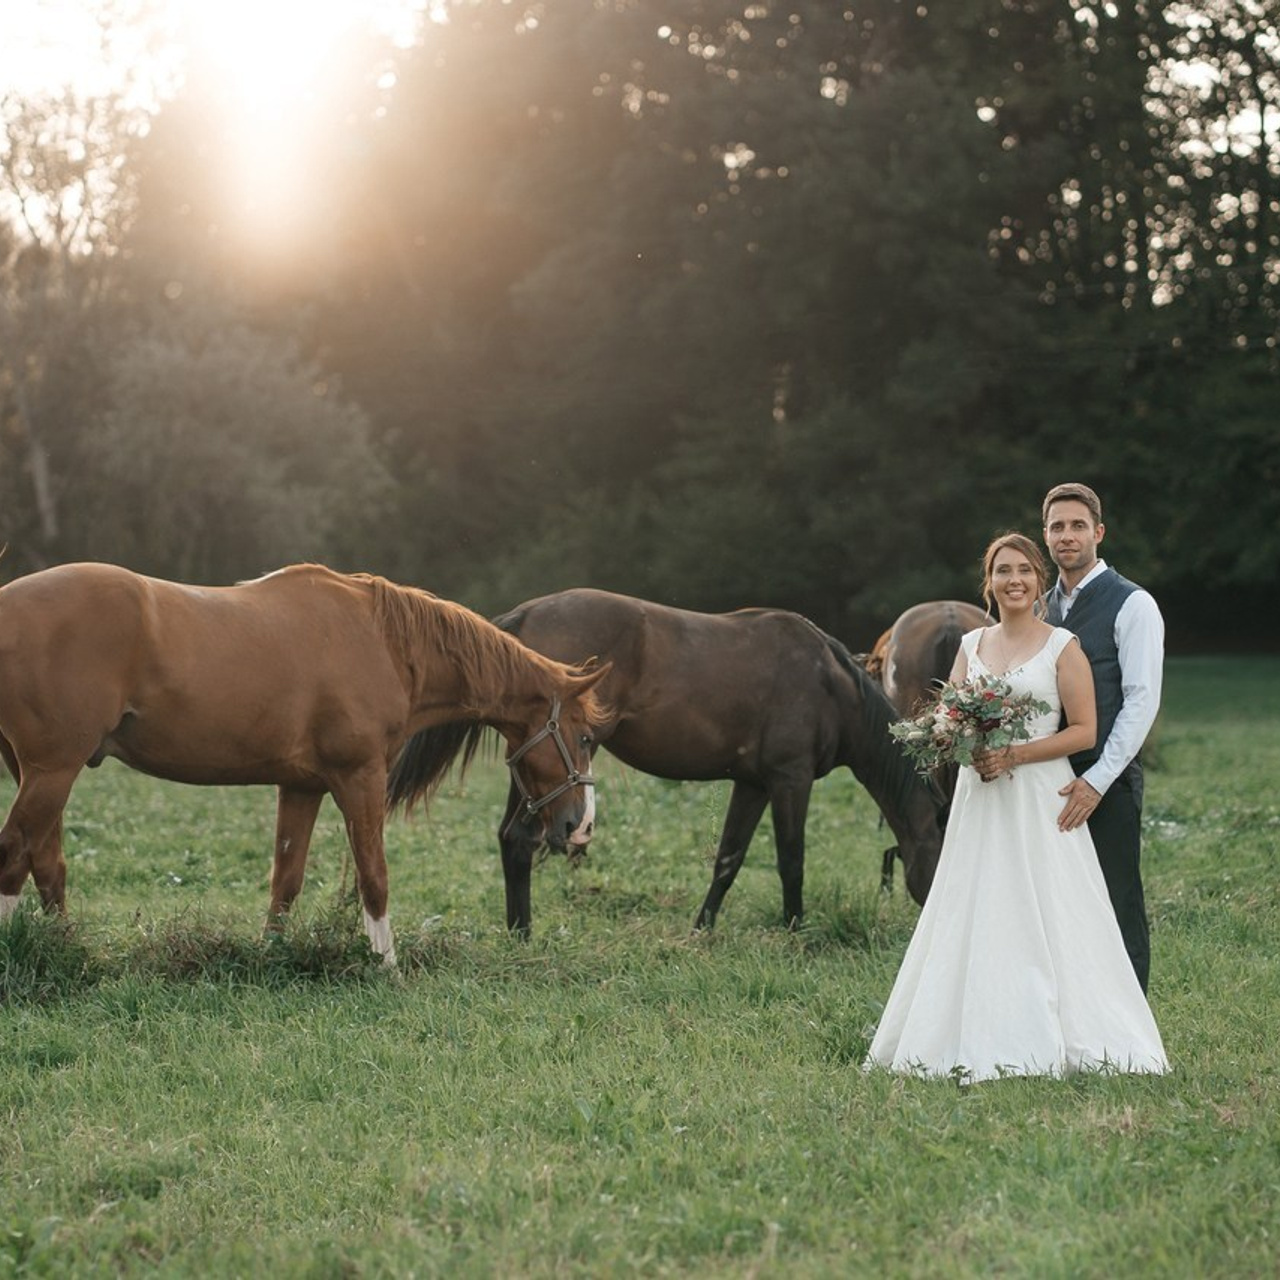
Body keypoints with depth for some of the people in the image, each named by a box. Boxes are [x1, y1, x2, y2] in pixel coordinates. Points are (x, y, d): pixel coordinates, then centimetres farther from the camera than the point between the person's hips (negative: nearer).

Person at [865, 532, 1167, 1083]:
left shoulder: (1063, 646, -2)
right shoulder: (970, 645, 12)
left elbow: (1084, 731, -6)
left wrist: (1014, 755, -15)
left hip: (1040, 802, -4)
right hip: (979, 799, 5)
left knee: (1043, 920, -6)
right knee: (976, 918, 2)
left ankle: (1046, 1042, 0)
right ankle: (981, 1042, 6)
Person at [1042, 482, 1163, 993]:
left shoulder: (1132, 605, -6)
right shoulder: (1043, 607, 16)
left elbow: (1142, 700, -12)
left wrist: (1097, 780, -17)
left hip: (1106, 783, -6)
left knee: (1117, 908, -3)